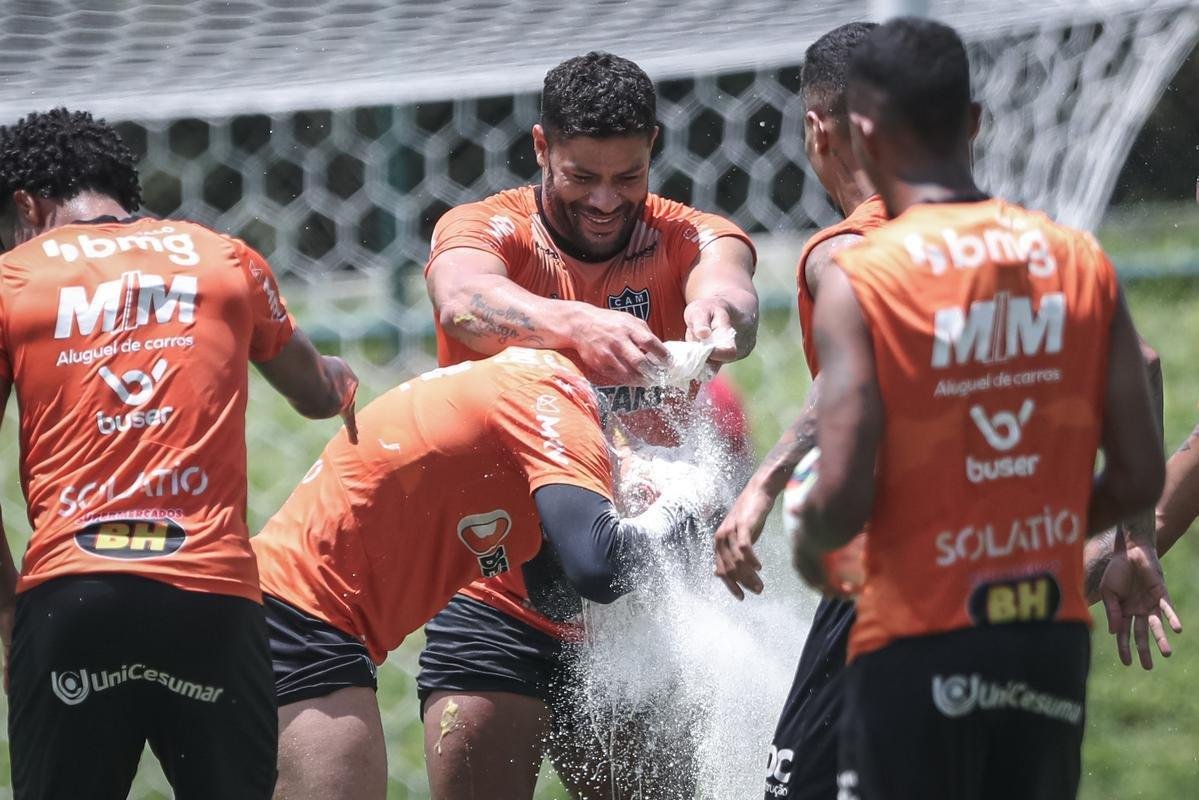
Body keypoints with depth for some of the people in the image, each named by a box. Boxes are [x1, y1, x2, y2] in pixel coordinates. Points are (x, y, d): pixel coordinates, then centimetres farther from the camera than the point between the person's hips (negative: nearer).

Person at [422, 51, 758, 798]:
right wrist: (577, 325, -51)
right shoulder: (487, 230, -6)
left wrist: (719, 308, -51)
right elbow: (466, 304, -30)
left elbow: (725, 277, -25)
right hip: (498, 608, -2)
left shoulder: (685, 238, -1)